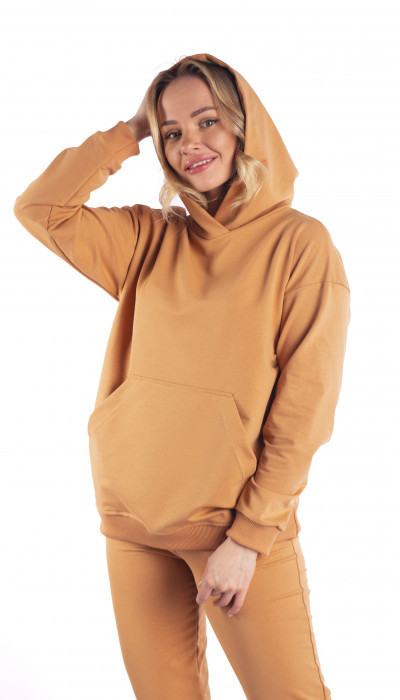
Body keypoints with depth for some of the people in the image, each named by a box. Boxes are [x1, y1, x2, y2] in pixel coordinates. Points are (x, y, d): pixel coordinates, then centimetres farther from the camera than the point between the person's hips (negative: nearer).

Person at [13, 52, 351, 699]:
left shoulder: (300, 242, -7)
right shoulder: (151, 240, 7)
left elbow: (304, 406, -10)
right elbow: (39, 208, 0)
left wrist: (247, 538, -13)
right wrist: (129, 134, 1)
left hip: (242, 522, -4)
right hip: (134, 518, 4)